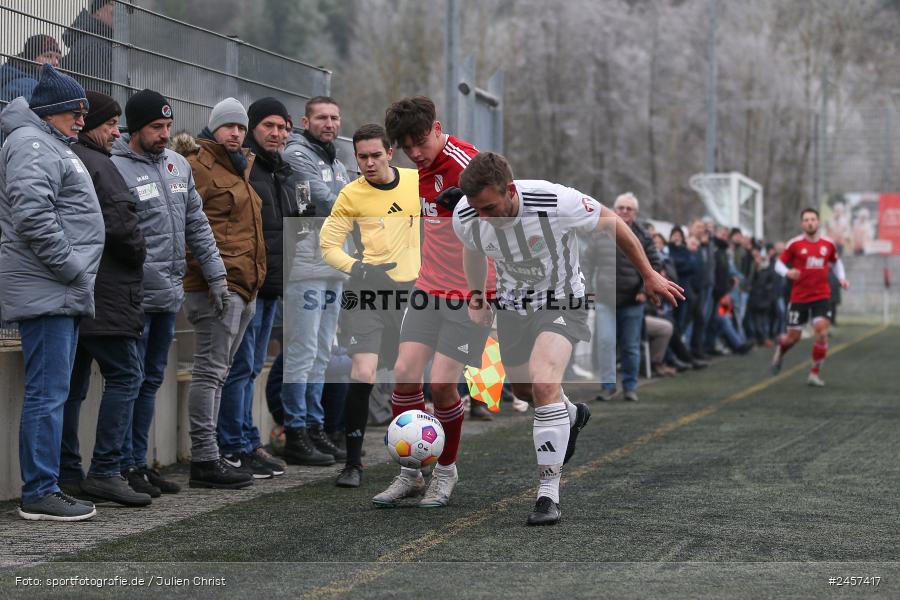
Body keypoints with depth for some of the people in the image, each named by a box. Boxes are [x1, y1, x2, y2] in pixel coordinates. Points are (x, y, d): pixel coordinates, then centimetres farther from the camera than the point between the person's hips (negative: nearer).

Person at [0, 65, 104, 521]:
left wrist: (79, 276, 20)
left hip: (62, 293, 11)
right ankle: (39, 494, -7)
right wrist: (71, 267, -17)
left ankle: (43, 487, 16)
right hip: (46, 290, -11)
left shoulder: (51, 147, 24)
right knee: (48, 393, -10)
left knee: (53, 393, 12)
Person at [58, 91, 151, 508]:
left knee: (72, 383, 10)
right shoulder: (95, 165, -12)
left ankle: (67, 474, 12)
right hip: (102, 291, -10)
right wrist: (138, 254, -1)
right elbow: (118, 223, -19)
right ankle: (105, 472, -9)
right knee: (124, 375, -5)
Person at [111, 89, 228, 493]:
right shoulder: (116, 169, -11)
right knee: (130, 381, -3)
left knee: (152, 380, 13)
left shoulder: (178, 165, 13)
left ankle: (139, 461, 22)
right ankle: (125, 467, 3)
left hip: (169, 296, 8)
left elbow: (197, 225, 18)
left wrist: (216, 275, 13)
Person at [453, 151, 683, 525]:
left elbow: (613, 224, -13)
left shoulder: (558, 202, -32)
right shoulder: (465, 217, -20)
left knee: (544, 383, -26)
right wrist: (476, 295, 9)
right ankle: (570, 417, 56)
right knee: (522, 389, 19)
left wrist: (649, 276, -4)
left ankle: (549, 494, -21)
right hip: (512, 304, 5)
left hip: (562, 301, -5)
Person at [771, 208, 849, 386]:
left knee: (822, 332, -16)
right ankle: (781, 347, 43)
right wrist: (787, 272, -21)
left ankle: (814, 373, -3)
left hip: (821, 296, 1)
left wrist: (841, 278, 6)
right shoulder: (794, 244, -5)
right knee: (793, 337, 5)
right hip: (799, 297, -1)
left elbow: (836, 262, 22)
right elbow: (779, 264, 1)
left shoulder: (828, 244, 4)